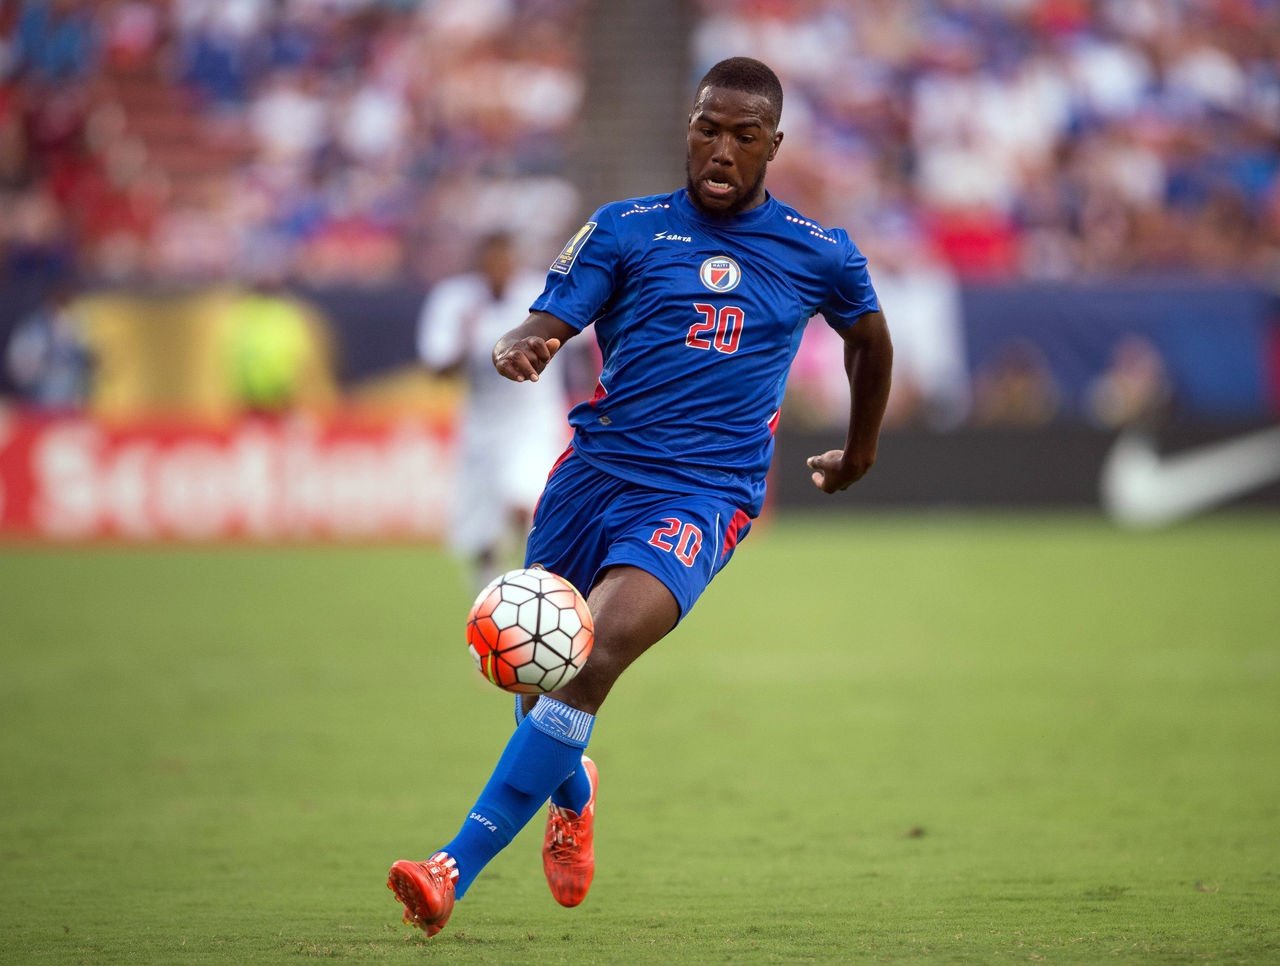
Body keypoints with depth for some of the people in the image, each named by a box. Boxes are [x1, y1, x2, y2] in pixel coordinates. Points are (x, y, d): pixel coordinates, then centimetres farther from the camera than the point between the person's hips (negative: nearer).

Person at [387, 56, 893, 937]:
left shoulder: (819, 254, 7)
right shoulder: (627, 230, 5)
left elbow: (869, 335, 26)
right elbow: (546, 327, -3)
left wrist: (861, 450, 36)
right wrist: (518, 349, -27)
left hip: (703, 494, -3)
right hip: (595, 470, 3)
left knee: (598, 654, -25)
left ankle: (456, 870, -28)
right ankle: (572, 794, 49)